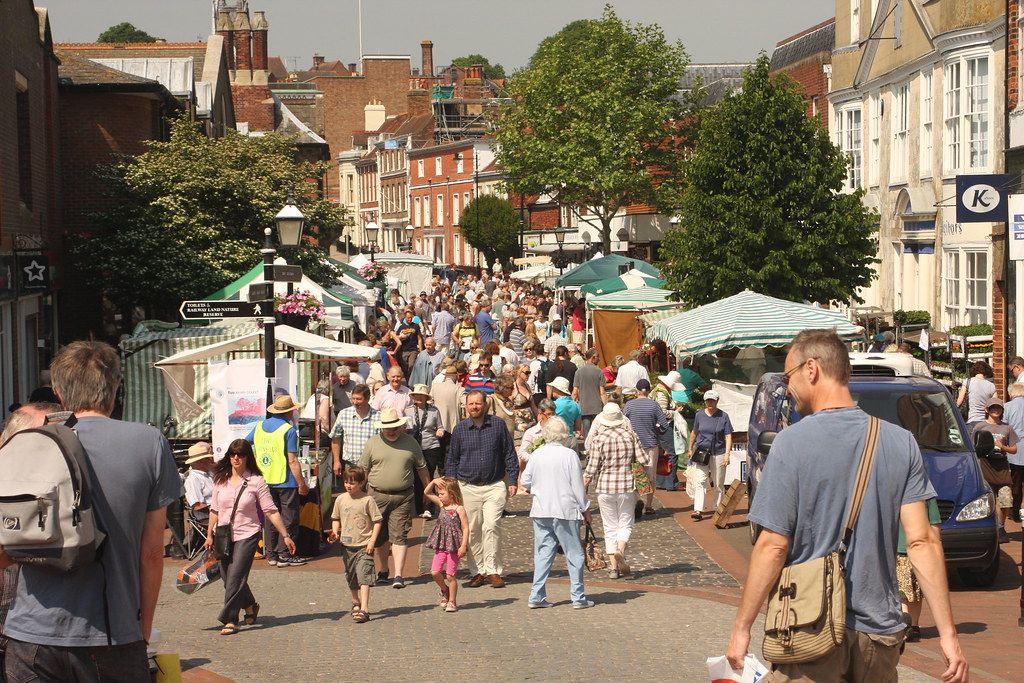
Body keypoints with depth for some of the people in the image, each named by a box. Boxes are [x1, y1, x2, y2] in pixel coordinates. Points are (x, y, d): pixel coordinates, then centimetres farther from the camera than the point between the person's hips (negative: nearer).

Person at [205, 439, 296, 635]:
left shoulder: (256, 482, -6)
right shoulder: (221, 480, 5)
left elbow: (271, 511, -5)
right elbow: (214, 509, 13)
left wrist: (285, 536, -8)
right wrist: (209, 535, 10)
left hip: (247, 535, -4)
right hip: (224, 536, 4)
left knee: (236, 577, -14)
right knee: (228, 577, 10)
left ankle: (230, 620, -8)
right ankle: (250, 605, 36)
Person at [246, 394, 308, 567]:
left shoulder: (259, 426, 6)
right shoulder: (289, 430, -12)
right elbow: (292, 461, -15)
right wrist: (302, 483, -11)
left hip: (264, 480, 6)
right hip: (285, 481, -6)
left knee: (269, 518, 12)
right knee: (288, 519, 2)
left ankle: (271, 554, 15)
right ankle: (284, 555, 1)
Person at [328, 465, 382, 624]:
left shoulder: (367, 500, -8)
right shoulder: (340, 500, 5)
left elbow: (377, 521, -5)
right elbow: (335, 519, 17)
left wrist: (372, 540, -12)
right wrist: (335, 533, 0)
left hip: (364, 545, -5)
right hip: (347, 545, 5)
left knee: (364, 577, -15)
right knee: (351, 578, 17)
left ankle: (364, 609, -22)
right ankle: (356, 602, 38)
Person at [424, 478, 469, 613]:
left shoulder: (459, 509, -9)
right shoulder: (441, 505, 8)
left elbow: (465, 528, -10)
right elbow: (427, 493, 10)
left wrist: (463, 546, -17)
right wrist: (433, 482, -5)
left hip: (454, 546, -6)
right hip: (441, 546, 6)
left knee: (450, 575, -2)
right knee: (435, 572, -3)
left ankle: (452, 601, 10)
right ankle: (445, 591, 23)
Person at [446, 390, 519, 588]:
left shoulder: (498, 425, 3)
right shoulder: (460, 429, 6)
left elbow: (509, 454, 10)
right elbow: (452, 459, 13)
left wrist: (513, 481, 4)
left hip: (494, 486, -2)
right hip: (468, 488, 2)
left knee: (491, 526, -13)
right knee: (472, 531, 2)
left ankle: (493, 570, -6)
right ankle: (478, 572, 10)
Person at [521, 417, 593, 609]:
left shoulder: (537, 455, 1)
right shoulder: (569, 455, -9)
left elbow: (525, 481, 7)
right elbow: (578, 486, -6)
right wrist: (585, 508, 4)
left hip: (540, 511, 4)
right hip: (565, 510, -4)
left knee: (542, 553, 9)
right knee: (574, 554, 4)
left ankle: (536, 597, 6)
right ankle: (578, 597, 5)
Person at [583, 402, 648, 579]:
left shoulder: (598, 439, -9)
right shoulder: (629, 435, -4)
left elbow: (592, 468, -8)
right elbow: (644, 460, -4)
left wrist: (583, 487, 7)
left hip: (605, 487, 0)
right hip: (627, 486, 1)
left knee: (610, 527, 9)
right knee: (626, 524, 11)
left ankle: (614, 566, 8)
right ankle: (621, 549, -18)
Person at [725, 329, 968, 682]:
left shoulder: (792, 443, -11)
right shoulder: (901, 443, 1)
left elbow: (773, 546, -12)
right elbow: (922, 542, -4)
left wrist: (741, 628, -4)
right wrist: (948, 633, -2)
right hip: (879, 629, 4)